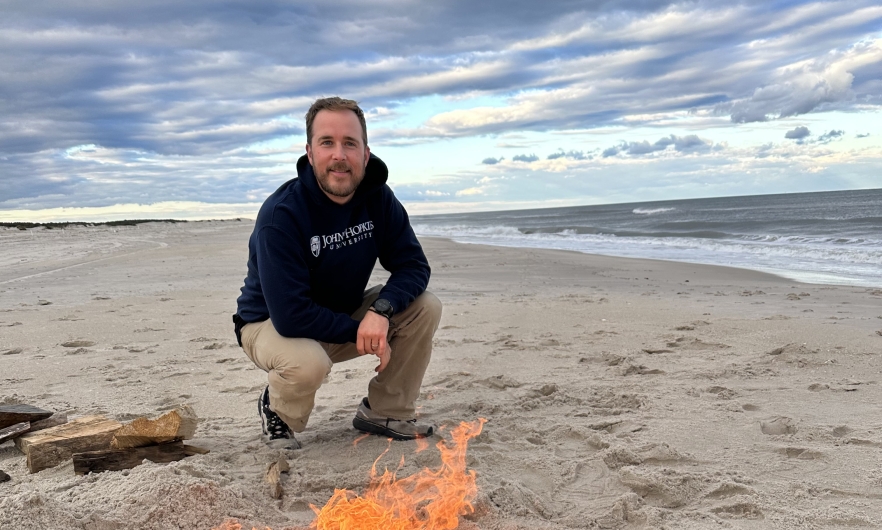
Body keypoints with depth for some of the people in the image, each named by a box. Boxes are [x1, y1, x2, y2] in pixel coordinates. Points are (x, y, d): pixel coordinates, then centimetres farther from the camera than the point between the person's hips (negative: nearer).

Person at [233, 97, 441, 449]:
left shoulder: (378, 198, -10)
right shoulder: (280, 215, -28)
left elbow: (414, 265, -11)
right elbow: (291, 316, -33)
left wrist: (381, 311, -30)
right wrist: (358, 330, -24)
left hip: (345, 314, 6)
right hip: (272, 324, -5)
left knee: (425, 307, -14)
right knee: (308, 362, -38)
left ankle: (386, 413, 4)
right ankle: (276, 410, 0)